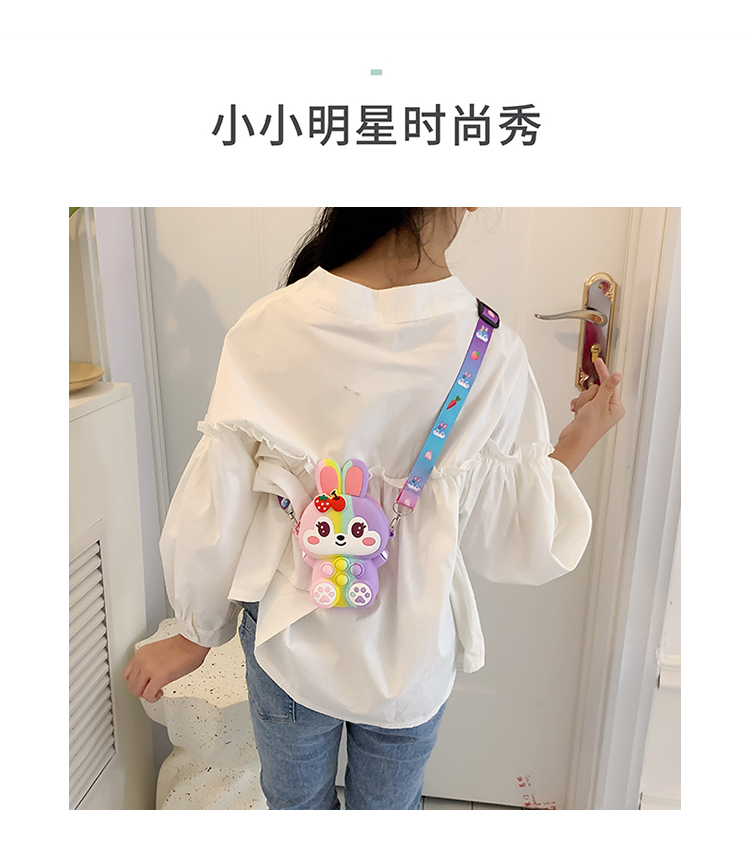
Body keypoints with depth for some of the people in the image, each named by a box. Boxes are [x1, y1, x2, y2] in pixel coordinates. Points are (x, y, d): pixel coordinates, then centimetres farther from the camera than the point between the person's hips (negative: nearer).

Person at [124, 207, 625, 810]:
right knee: (389, 811, 29)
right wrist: (582, 438, 5)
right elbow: (515, 542, -10)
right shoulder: (494, 353, -20)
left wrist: (197, 633, 6)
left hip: (291, 645, 0)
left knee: (295, 806, 29)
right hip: (412, 655, 1)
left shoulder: (271, 327, -20)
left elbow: (214, 516, -12)